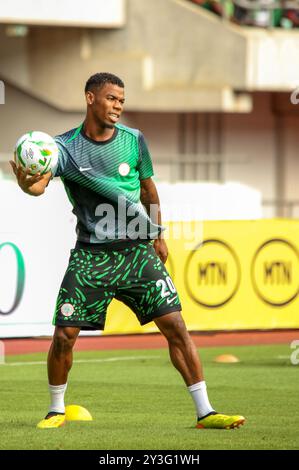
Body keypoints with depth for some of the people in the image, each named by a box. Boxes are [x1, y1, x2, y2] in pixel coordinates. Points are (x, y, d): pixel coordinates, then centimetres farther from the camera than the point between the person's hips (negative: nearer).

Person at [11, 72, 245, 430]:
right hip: (90, 254, -1)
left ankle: (205, 412, -5)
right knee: (63, 336, -7)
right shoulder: (66, 146, -5)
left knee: (175, 325, -9)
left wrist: (158, 234, 20)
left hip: (136, 251, 1)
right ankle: (56, 410, 17)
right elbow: (41, 182, -22)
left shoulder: (133, 141, 2)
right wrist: (29, 185, -45)